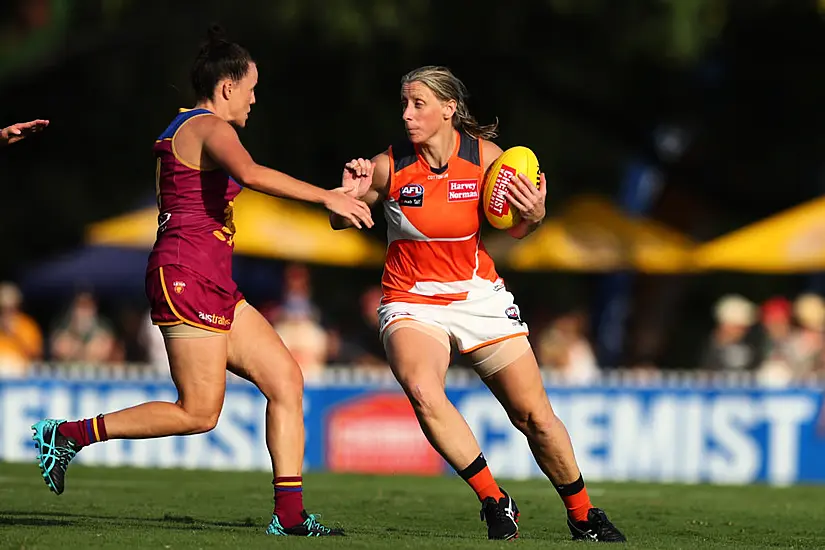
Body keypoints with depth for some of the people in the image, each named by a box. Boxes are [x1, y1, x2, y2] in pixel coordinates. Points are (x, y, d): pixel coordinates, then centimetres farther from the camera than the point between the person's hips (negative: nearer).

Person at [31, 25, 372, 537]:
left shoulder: (183, 128, 20)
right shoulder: (210, 128, -11)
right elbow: (250, 173, -32)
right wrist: (327, 196, -33)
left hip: (213, 286, 11)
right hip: (188, 279, -11)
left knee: (286, 378, 3)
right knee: (200, 413, -9)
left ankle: (289, 514, 0)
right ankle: (67, 434, 0)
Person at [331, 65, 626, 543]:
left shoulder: (486, 158, -8)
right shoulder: (388, 168, -11)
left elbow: (513, 230, 5)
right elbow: (339, 222, 4)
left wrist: (534, 216, -17)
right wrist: (352, 196, -18)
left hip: (479, 295, 1)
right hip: (413, 302, -1)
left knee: (534, 414, 0)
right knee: (422, 390, -31)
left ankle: (583, 516, 23)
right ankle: (495, 502, -16)